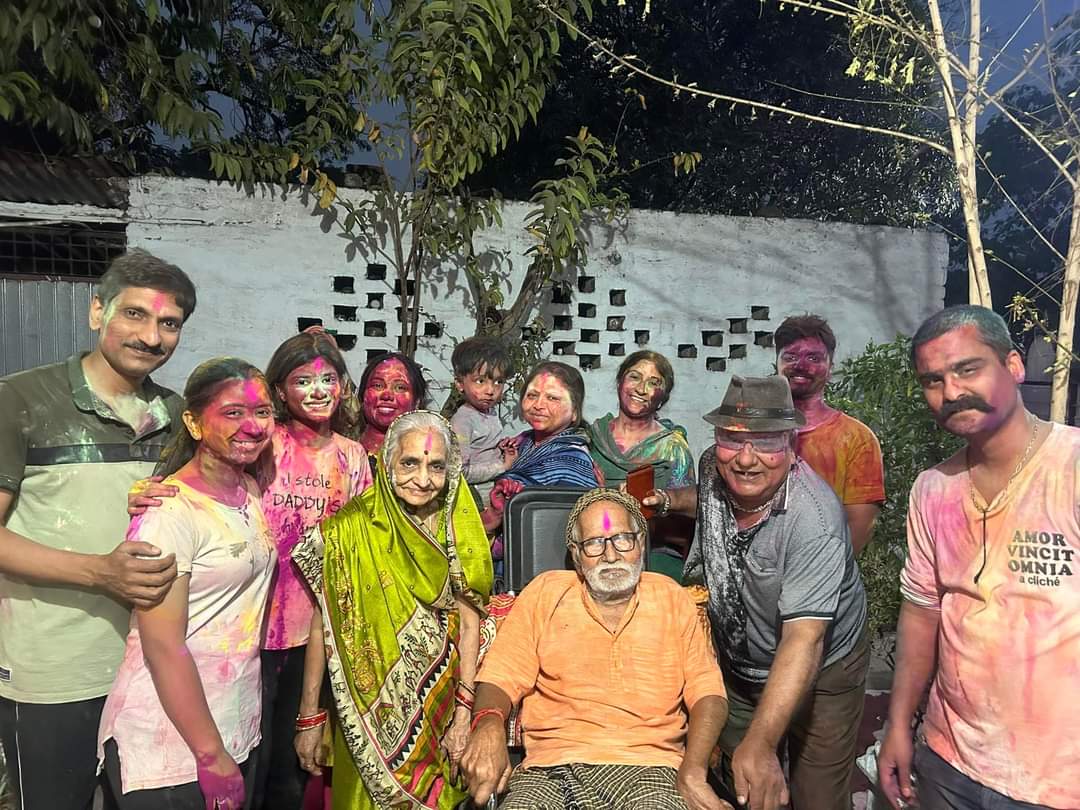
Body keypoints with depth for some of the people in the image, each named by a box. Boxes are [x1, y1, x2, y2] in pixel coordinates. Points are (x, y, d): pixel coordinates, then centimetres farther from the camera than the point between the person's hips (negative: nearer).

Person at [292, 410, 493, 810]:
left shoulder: (457, 530, -4)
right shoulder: (350, 529, -10)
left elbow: (469, 622, -4)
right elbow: (323, 625, -7)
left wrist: (464, 712, -9)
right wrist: (309, 718, -6)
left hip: (437, 703, 2)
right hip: (367, 713, -2)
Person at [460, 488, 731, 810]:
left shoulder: (671, 597, 11)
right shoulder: (545, 592, 9)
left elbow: (707, 690, 6)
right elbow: (501, 675, 3)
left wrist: (693, 768, -12)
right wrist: (489, 724, -19)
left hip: (647, 765, 2)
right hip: (551, 765, -1)